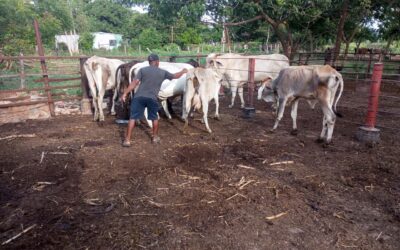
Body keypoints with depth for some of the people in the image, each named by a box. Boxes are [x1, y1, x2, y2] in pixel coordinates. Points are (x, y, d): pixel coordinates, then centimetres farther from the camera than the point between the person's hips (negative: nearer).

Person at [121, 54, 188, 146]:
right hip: (152, 98, 0)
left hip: (139, 97, 0)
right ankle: (155, 137, 32)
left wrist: (125, 93, -2)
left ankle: (127, 140, 4)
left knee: (133, 118, 5)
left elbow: (134, 83, -4)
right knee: (154, 118, 21)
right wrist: (183, 71, 42)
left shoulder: (142, 70, 5)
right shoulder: (163, 72, 9)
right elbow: (175, 76, 23)